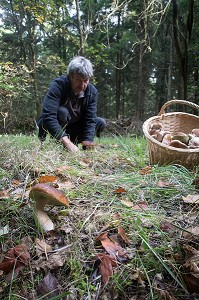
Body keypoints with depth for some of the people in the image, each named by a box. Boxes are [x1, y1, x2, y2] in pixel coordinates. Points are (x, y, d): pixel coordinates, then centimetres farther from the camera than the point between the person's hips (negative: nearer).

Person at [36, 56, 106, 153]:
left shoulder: (92, 92, -12)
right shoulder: (58, 85, -26)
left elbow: (90, 120, -17)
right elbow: (48, 116, -38)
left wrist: (88, 142, -35)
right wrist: (66, 141, -49)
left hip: (71, 128, 5)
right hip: (49, 129, -5)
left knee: (101, 123, -9)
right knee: (62, 112, -34)